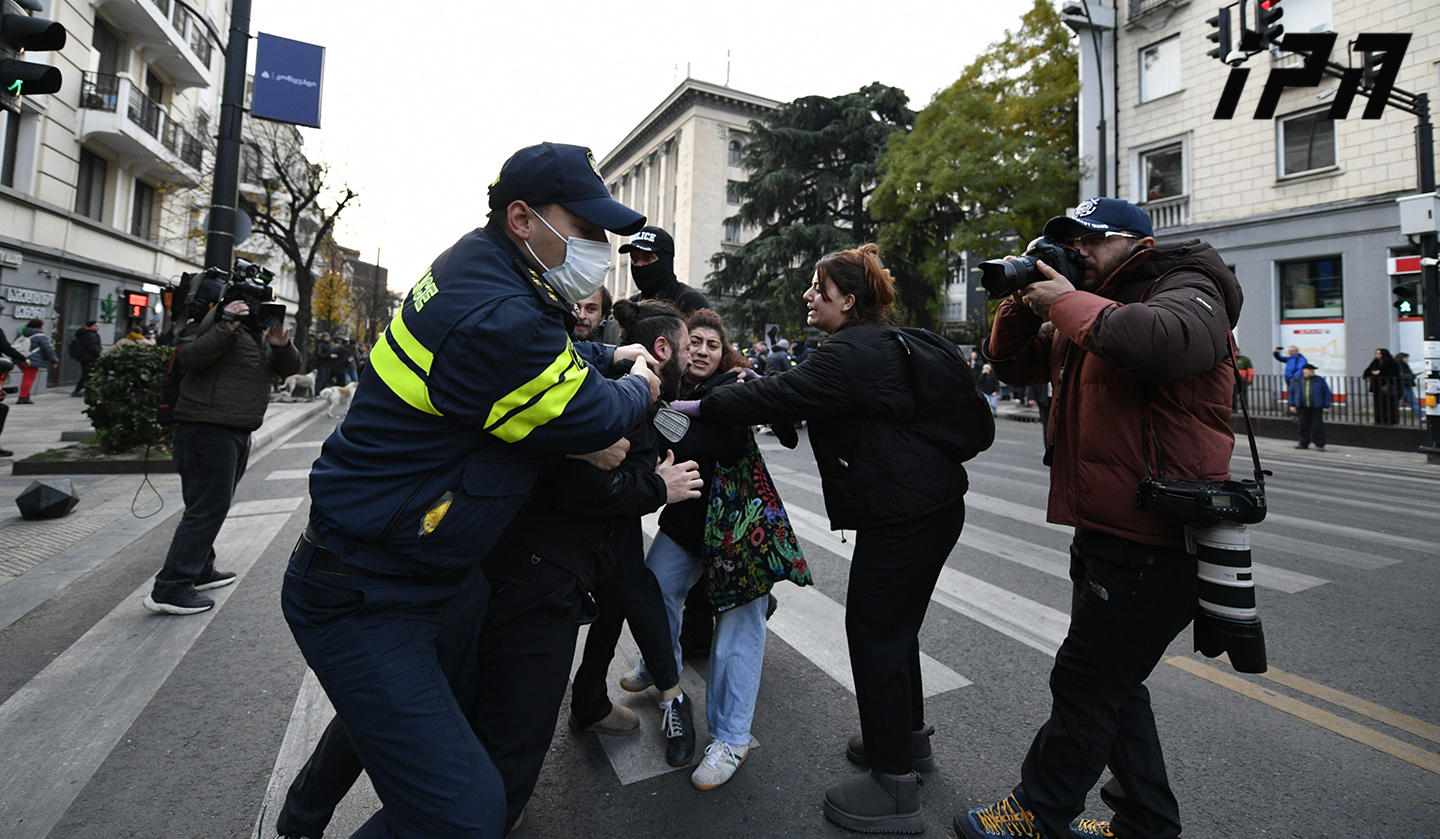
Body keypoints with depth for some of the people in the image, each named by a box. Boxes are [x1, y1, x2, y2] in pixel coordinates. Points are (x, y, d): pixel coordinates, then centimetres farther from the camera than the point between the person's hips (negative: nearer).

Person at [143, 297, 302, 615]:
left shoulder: (259, 332, 18)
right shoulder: (211, 321, -7)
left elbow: (290, 367, 12)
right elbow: (188, 357, -20)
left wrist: (281, 345, -8)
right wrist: (226, 327, -27)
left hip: (238, 433, 9)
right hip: (207, 430, -9)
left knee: (215, 505, 18)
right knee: (208, 508, -10)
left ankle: (200, 570, 31)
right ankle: (168, 589, -4)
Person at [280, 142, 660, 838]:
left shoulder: (484, 266, 4)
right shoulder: (497, 317, -29)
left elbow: (552, 356, 23)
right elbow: (593, 418, -17)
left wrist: (610, 356, 11)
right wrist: (638, 388, 2)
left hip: (439, 573, 10)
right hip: (366, 603, -10)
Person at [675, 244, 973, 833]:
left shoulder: (850, 353, -18)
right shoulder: (883, 343, 15)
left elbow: (778, 396, -22)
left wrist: (700, 406, -13)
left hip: (904, 514, -11)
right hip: (931, 503, 11)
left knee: (874, 631, -2)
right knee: (894, 624, 21)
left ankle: (894, 786, 12)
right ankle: (908, 735, 40)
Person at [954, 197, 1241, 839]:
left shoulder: (1188, 292, -10)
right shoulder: (1087, 307, 16)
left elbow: (1161, 340, -35)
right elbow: (1012, 364, 18)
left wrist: (1066, 301, -20)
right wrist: (1025, 299, 1)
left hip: (1151, 546, -9)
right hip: (1102, 533, 9)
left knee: (1084, 684, 3)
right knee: (1112, 683, 19)